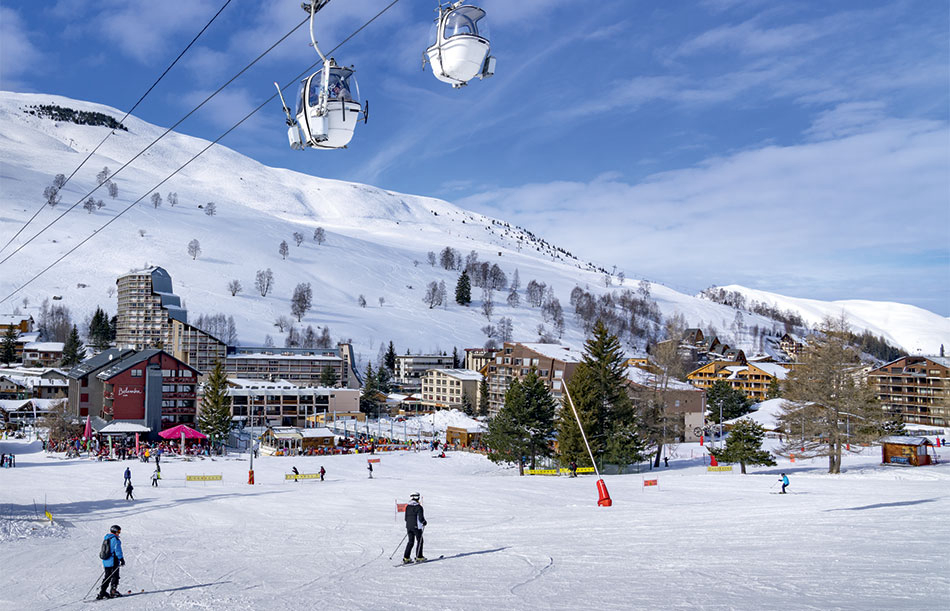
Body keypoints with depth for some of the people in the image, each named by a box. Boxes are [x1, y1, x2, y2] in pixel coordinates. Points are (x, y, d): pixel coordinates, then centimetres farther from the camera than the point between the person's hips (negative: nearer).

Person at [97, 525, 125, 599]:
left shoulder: (106, 538, 15)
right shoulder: (115, 539, -12)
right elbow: (117, 550, -18)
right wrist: (122, 559, -15)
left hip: (105, 561, 8)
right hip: (113, 561, -8)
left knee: (107, 577, 12)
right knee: (115, 576, -1)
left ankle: (102, 593, 8)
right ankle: (113, 592, -5)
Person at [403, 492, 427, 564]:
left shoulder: (407, 507, 7)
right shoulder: (419, 507, -12)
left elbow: (406, 518, 10)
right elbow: (421, 518, -15)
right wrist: (424, 523, 4)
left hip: (408, 526, 6)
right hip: (416, 527, -6)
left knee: (411, 541, 12)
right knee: (420, 541, 8)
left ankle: (406, 558, 6)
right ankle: (419, 557, 10)